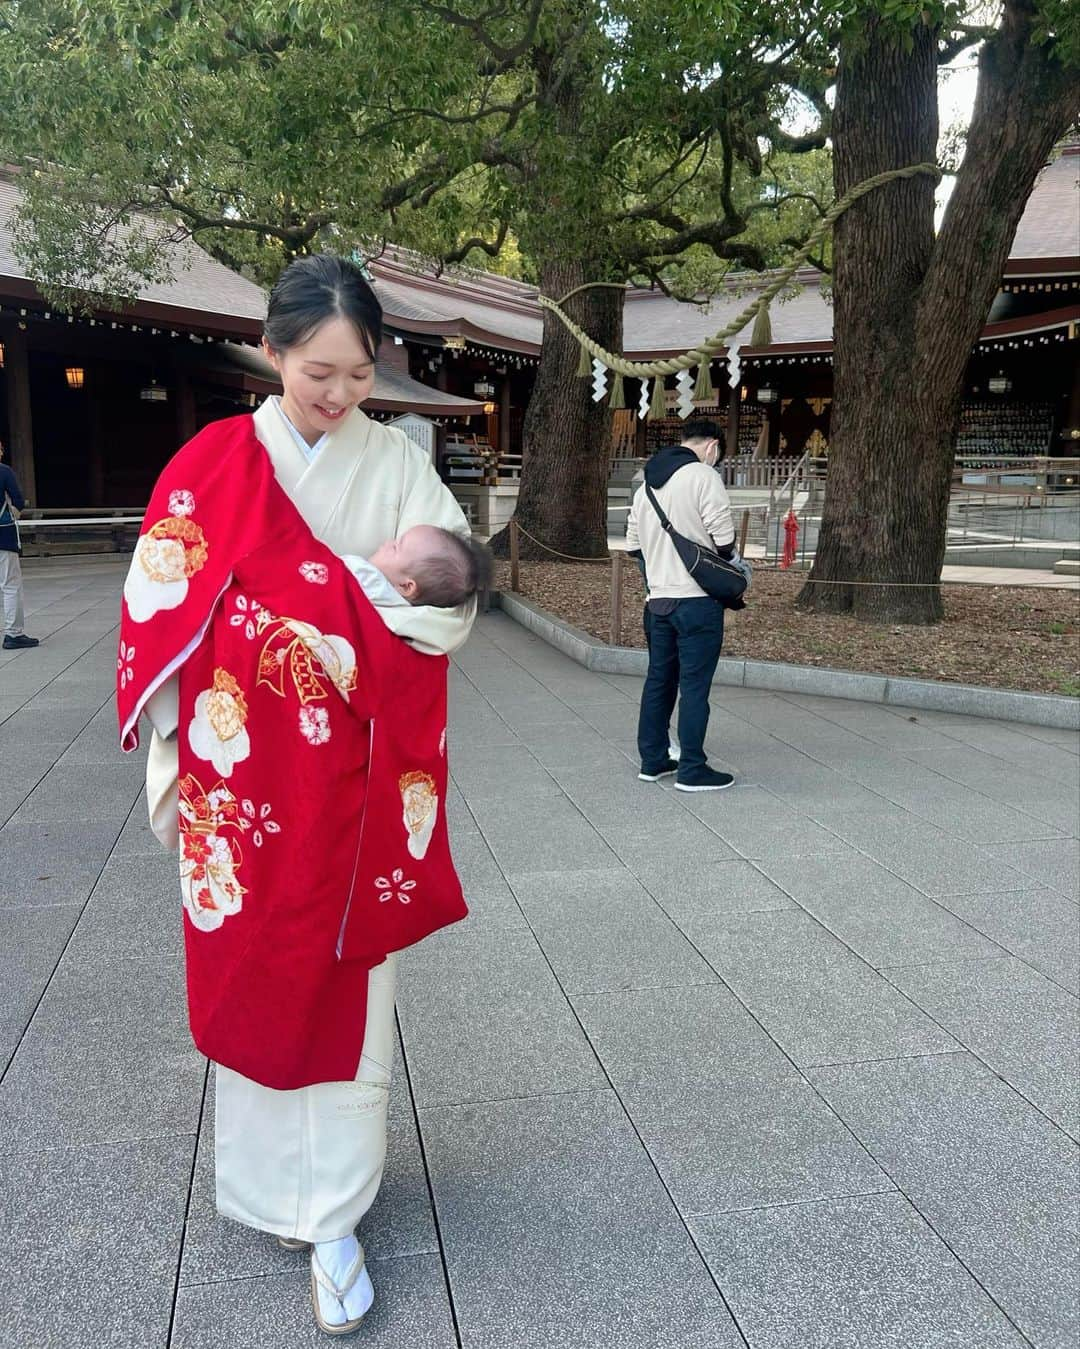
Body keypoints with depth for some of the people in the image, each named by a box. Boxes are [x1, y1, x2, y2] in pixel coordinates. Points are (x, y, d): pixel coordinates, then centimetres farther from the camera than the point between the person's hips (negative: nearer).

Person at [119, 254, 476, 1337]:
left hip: (355, 774, 0)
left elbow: (450, 605, -6)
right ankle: (268, 1180, 32)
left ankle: (333, 1216, 17)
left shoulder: (396, 463, 2)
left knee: (348, 978, 5)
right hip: (246, 769, 0)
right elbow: (171, 605, -7)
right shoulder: (214, 463, 0)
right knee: (255, 972, 11)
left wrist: (302, 590, -16)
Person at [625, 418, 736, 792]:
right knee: (694, 685, -1)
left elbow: (633, 546, 17)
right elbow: (724, 539, -15)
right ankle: (692, 770, 5)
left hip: (657, 599, 7)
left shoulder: (647, 483, 14)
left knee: (659, 680, 15)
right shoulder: (703, 476, -10)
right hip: (697, 599, -7)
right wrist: (728, 557, 6)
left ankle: (653, 761, 23)